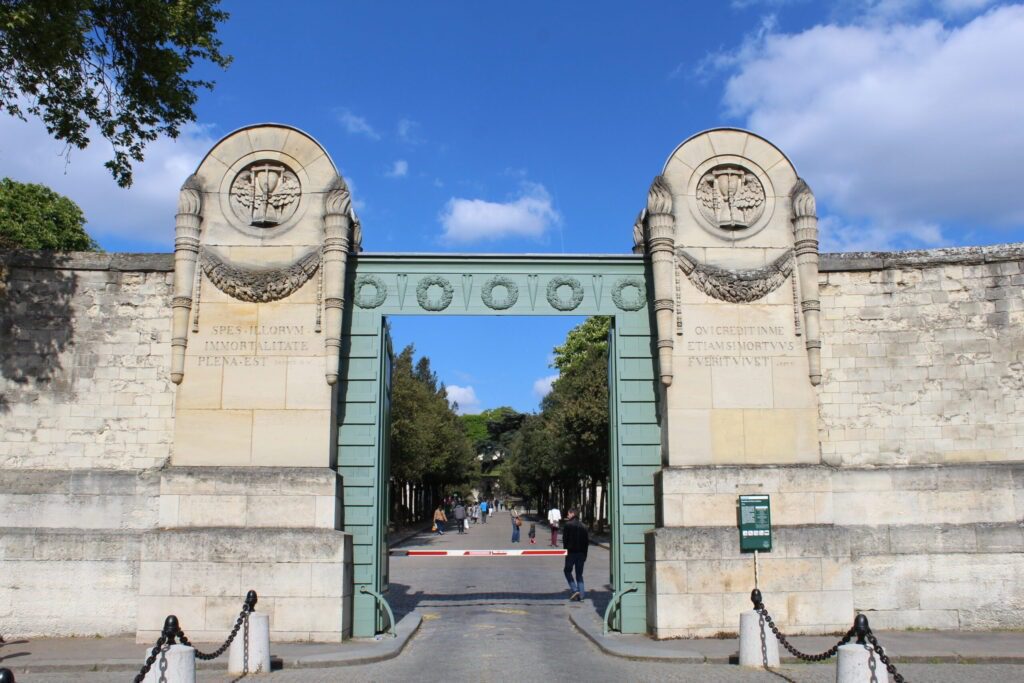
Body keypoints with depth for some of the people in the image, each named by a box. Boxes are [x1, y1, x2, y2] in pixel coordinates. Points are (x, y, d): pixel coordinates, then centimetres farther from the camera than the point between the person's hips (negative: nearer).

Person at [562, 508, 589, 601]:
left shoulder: (568, 525, -6)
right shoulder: (583, 527, 9)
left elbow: (565, 538, -9)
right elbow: (587, 541, 8)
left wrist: (566, 550, 0)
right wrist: (584, 553, 12)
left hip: (571, 552, -5)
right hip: (581, 553, 5)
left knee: (568, 571, 10)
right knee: (579, 574, 11)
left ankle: (574, 590, -7)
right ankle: (581, 594, 3)